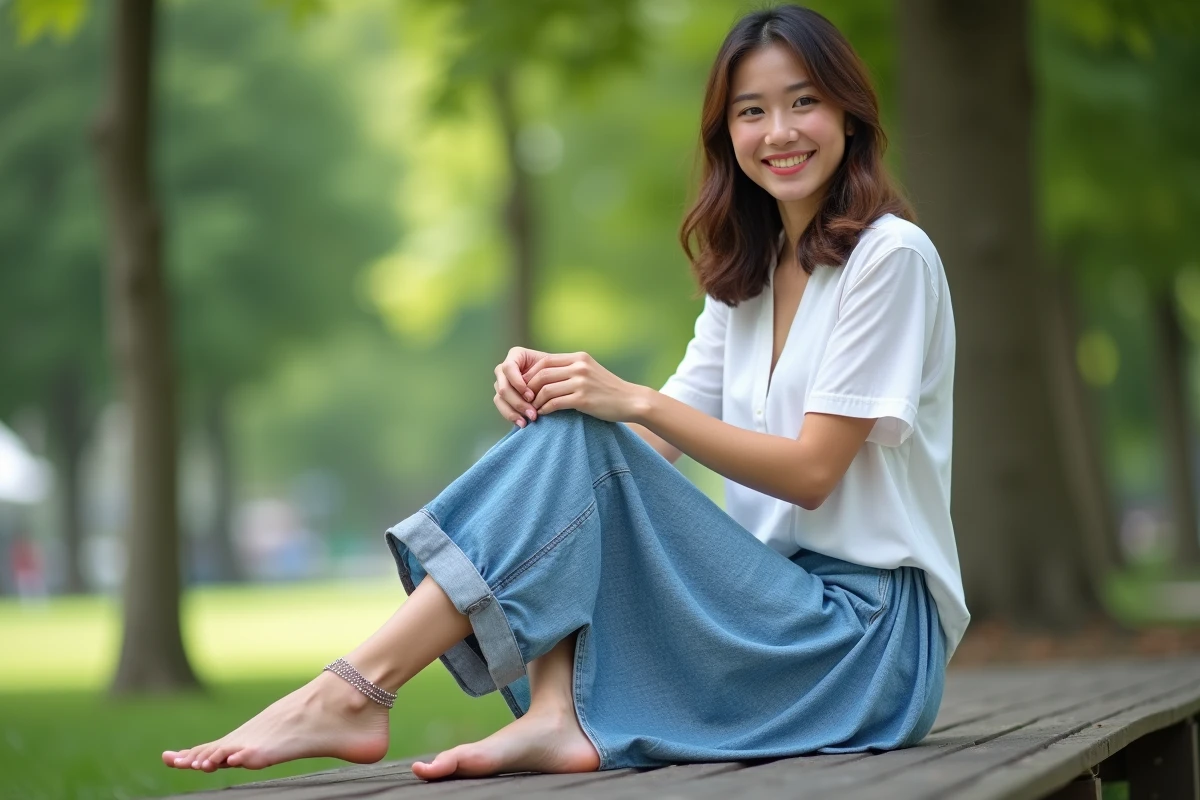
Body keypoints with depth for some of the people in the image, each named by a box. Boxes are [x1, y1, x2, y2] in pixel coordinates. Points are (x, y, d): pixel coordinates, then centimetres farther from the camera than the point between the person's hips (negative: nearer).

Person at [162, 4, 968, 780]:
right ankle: (556, 717, -28)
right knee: (568, 429, -10)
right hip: (772, 606, 7)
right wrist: (555, 393, -16)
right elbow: (658, 442, 5)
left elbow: (811, 470, -12)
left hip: (867, 632, -7)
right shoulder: (748, 275, 17)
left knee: (582, 447, -23)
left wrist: (633, 400, -20)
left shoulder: (891, 257, -6)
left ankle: (352, 696, -28)